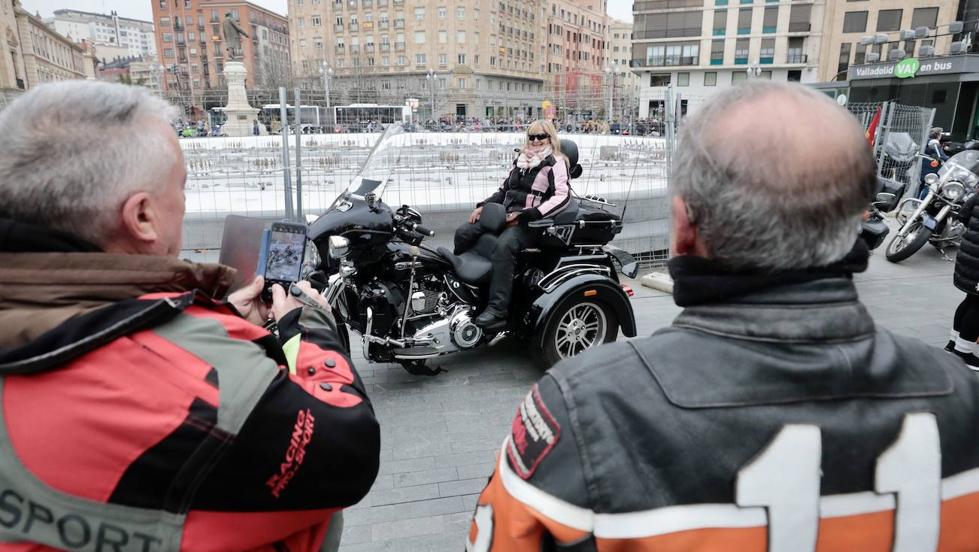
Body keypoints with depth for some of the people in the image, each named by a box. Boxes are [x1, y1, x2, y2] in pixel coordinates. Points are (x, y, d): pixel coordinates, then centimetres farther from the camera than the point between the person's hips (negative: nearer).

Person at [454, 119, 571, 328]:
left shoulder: (555, 163, -1)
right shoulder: (521, 160, 22)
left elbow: (562, 196, -16)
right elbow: (504, 189, 28)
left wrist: (526, 215, -21)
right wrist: (483, 205, 11)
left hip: (530, 222, -8)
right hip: (505, 214, 8)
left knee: (503, 247, -36)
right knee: (463, 233, -8)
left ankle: (498, 310, -37)